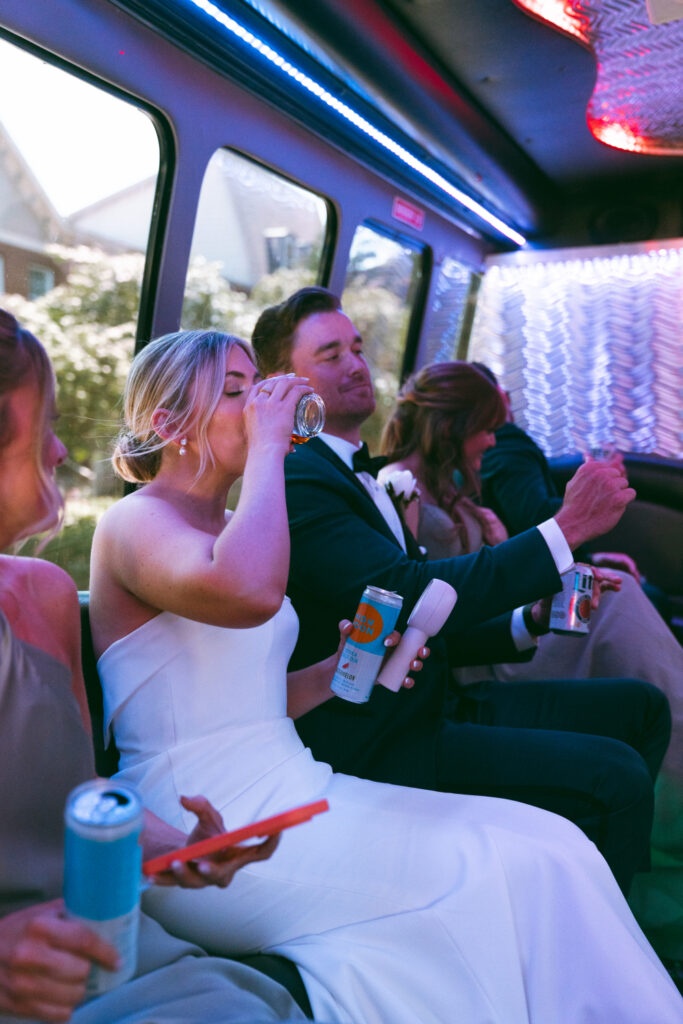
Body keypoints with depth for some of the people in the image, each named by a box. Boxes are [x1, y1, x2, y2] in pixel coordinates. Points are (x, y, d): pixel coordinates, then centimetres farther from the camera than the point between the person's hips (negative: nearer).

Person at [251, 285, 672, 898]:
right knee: (615, 774, -19)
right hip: (378, 749, -9)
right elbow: (409, 595, -28)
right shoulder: (297, 480, -15)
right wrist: (566, 528, -24)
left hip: (424, 711, 10)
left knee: (640, 707, 10)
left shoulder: (350, 474, 15)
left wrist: (527, 622, 2)